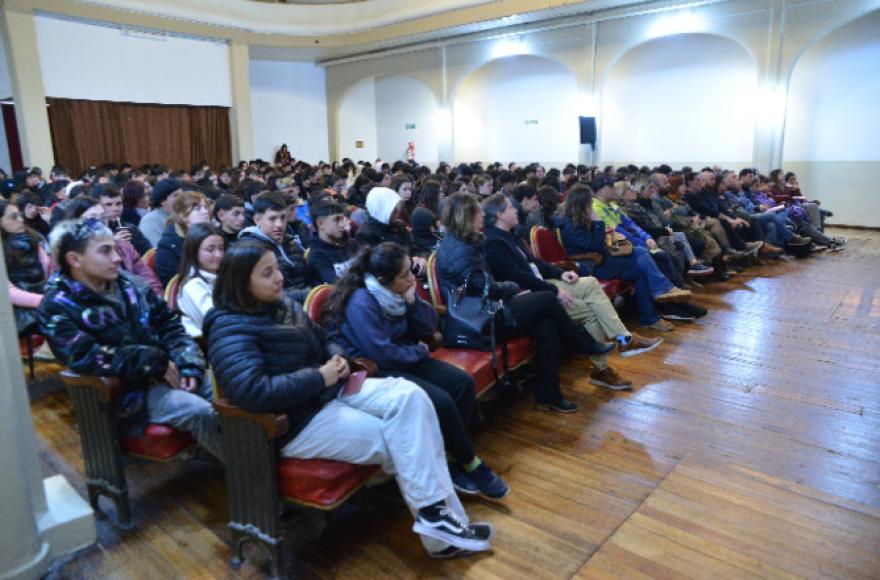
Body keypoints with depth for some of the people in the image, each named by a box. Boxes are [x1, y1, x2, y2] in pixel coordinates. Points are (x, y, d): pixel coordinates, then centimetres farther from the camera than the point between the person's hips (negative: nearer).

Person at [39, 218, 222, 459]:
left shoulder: (127, 283, 8)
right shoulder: (58, 308, -8)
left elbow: (168, 324, 9)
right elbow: (86, 358, -21)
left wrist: (188, 364, -7)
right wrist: (155, 363, -21)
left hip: (168, 370, 6)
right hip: (127, 389, -6)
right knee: (200, 412, -26)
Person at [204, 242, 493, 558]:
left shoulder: (283, 304, 11)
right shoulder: (230, 328, -15)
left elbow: (323, 341, 23)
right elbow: (252, 391, -29)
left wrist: (338, 359, -2)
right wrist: (319, 377, -21)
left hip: (330, 390, 8)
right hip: (296, 420, -8)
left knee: (410, 395, -15)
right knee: (399, 441, -17)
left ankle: (439, 511, -13)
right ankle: (437, 521, 0)